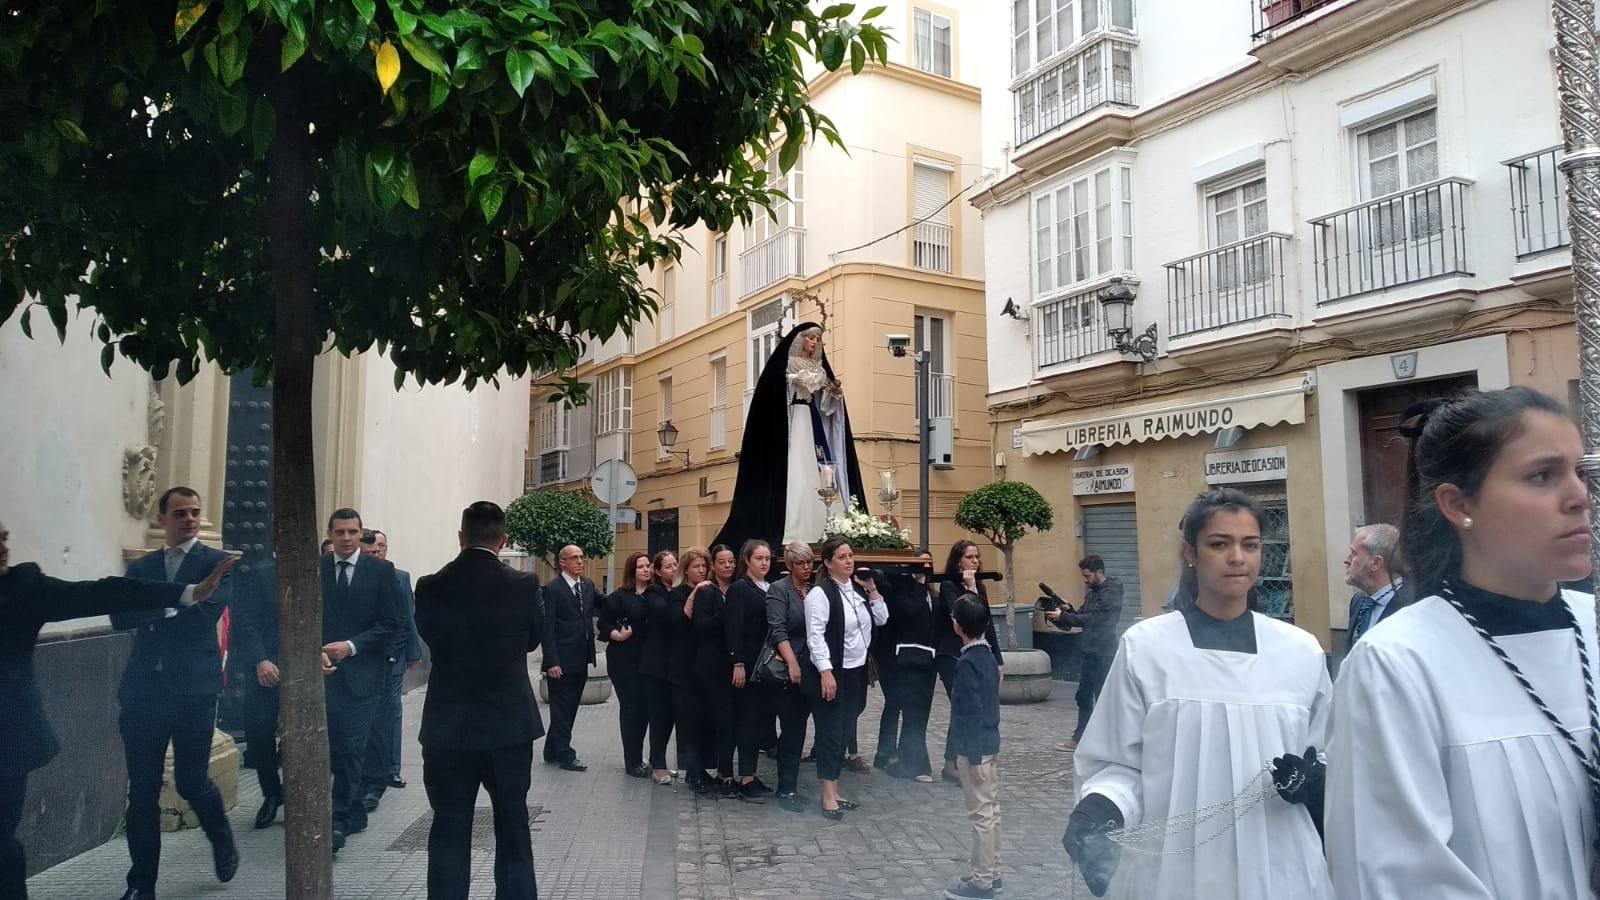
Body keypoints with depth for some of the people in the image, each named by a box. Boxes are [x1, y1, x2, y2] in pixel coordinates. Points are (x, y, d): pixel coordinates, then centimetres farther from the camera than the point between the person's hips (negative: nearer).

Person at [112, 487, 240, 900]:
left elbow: (207, 610, -15)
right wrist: (172, 603, -15)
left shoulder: (216, 562, 1)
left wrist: (153, 607, -6)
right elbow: (120, 618, -1)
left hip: (194, 688, -3)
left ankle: (223, 841, 32)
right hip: (143, 688, 3)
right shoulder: (140, 567, 13)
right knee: (142, 792, 5)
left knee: (191, 781, 3)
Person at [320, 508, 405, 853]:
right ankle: (355, 815, 23)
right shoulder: (315, 570, 8)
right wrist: (316, 652, -8)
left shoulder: (381, 571, 0)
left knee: (350, 748, -8)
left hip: (363, 672, -3)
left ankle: (339, 821, -3)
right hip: (325, 671, 3)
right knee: (334, 748, 8)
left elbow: (394, 625, -3)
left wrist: (351, 646, -11)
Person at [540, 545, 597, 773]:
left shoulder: (588, 586, 9)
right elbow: (547, 628, -13)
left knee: (570, 708, 15)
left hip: (581, 660, 7)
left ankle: (553, 751, 27)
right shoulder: (552, 588, -10)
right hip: (561, 660, -7)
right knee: (562, 708, 4)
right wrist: (552, 662, -16)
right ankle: (565, 755, 14)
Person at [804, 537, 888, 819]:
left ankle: (834, 790, 23)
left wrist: (872, 590, 1)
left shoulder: (858, 589, 9)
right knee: (830, 731, -3)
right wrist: (825, 672, -24)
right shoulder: (820, 593, -14)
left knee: (844, 731, 13)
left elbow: (881, 619, 12)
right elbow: (815, 635, -19)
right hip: (830, 672, -7)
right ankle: (828, 797, 4)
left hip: (855, 671, 8)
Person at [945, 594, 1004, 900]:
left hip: (975, 748, -9)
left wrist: (974, 757, -19)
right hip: (989, 743, 9)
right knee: (990, 809, 16)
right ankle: (991, 872, 26)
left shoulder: (967, 663, -20)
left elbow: (972, 713, -22)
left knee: (981, 813, -1)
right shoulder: (987, 656, 6)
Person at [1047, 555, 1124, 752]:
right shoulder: (1092, 590, 14)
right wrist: (1066, 612, -4)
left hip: (1102, 654, -9)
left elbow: (1092, 619, -23)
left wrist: (1063, 617, -19)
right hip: (1089, 652, 9)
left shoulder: (1111, 594, -16)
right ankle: (1079, 738, 22)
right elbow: (1084, 614, 15)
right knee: (1083, 697, 14)